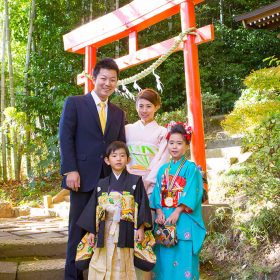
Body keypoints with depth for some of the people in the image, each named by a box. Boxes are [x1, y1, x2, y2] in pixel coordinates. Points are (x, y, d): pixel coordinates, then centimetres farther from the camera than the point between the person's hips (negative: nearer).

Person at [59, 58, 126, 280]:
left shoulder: (118, 113, 17)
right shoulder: (74, 103, 4)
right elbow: (66, 138, -4)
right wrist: (70, 170, -12)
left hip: (110, 179, 4)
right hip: (83, 177, -3)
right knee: (79, 228, 3)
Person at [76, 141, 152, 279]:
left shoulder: (135, 181, 2)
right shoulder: (102, 184, 10)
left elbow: (142, 205, -1)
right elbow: (94, 208, 11)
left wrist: (140, 228, -8)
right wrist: (92, 231, 7)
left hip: (126, 230, -2)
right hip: (105, 230, 3)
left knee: (123, 266, 2)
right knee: (102, 265, 3)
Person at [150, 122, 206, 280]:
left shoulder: (191, 168, -4)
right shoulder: (163, 169, 12)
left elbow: (191, 194, -12)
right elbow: (157, 193, 9)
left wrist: (177, 213, -18)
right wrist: (159, 212, -6)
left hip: (183, 220, -5)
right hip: (164, 218, 5)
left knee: (183, 258, -3)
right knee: (164, 259, 9)